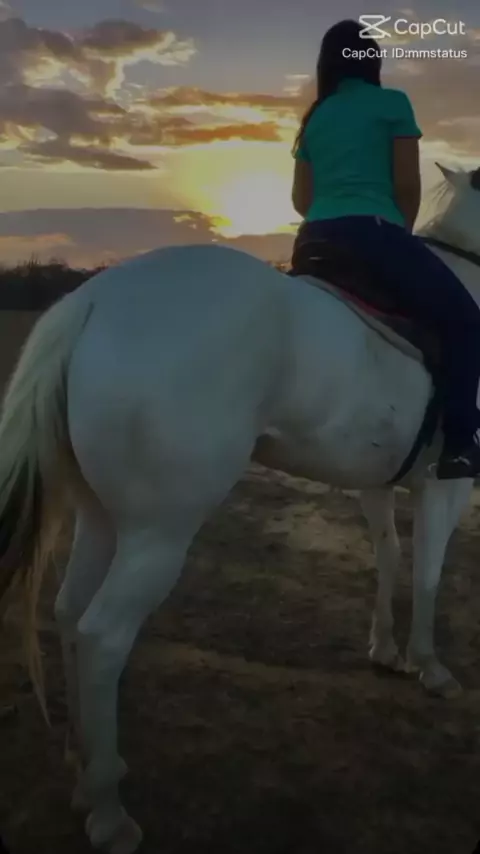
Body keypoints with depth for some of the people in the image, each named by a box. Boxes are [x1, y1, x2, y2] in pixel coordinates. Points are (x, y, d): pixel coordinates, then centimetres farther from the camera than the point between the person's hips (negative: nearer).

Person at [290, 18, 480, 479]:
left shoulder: (315, 118, 21)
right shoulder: (392, 103, 5)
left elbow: (300, 198, 20)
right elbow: (408, 184, 1)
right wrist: (403, 232, 17)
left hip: (315, 240, 7)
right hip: (372, 233, -7)